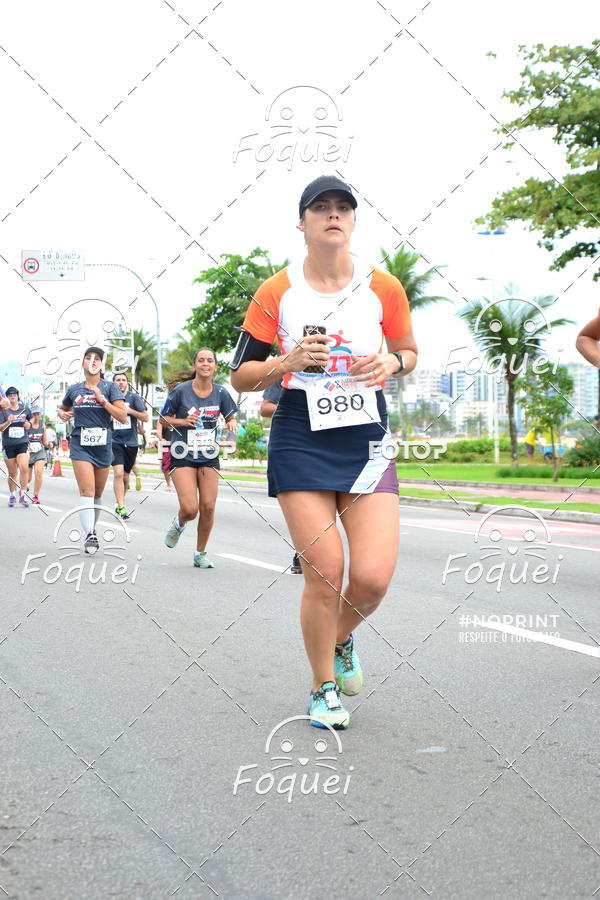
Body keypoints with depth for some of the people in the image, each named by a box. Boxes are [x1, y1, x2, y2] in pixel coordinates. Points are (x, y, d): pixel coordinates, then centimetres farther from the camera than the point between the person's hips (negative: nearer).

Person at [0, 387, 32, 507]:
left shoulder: (25, 409, 5)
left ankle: (22, 494, -9)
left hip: (23, 443, 0)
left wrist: (29, 425, 4)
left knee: (24, 468, -20)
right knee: (12, 473, 5)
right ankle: (12, 496, 23)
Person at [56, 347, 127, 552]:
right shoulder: (74, 389, 9)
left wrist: (102, 399, -14)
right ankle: (89, 535, -23)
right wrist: (61, 414, 5)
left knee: (98, 493, 12)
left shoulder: (110, 387, 3)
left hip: (103, 445, 1)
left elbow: (123, 417, -7)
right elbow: (62, 408, 29)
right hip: (80, 445, -1)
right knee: (87, 490, -17)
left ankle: (92, 528, 32)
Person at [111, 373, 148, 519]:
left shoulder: (133, 397, 1)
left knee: (125, 476, 11)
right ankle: (121, 507, -19)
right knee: (118, 473, -19)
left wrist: (130, 410, -15)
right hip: (115, 441, -1)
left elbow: (145, 417, -3)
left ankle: (119, 505, 28)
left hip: (130, 442, 1)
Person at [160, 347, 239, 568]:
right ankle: (179, 524, 24)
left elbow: (230, 417, 13)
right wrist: (183, 421, -17)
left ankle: (200, 554, 19)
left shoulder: (220, 392, 0)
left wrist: (232, 424, -10)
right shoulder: (181, 390, -8)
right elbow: (164, 418, 2)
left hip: (209, 457, 3)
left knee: (208, 507, -1)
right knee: (190, 509, -14)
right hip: (183, 456, -3)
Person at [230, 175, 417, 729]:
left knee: (374, 575, -10)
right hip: (301, 440, -1)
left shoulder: (383, 287, 3)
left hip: (367, 440, 2)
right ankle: (324, 688, 18)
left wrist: (391, 362, -5)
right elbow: (240, 375, 4)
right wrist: (289, 362, -14)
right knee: (324, 572, -6)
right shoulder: (276, 293, -1)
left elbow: (408, 352, 18)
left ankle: (342, 639, 26)